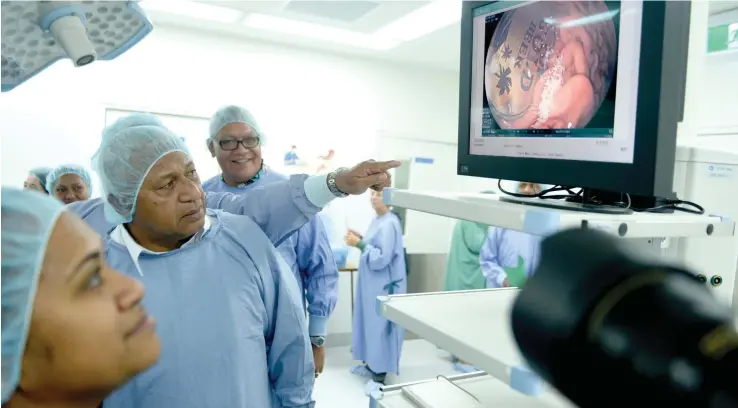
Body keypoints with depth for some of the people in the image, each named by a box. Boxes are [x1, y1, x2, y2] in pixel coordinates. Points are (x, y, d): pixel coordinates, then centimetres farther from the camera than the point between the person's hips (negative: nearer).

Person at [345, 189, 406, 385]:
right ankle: (371, 364, 31)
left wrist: (359, 244, -21)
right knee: (371, 323, 18)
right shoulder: (378, 221, 10)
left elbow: (382, 258, -25)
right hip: (371, 283, 10)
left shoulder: (389, 224, -21)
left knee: (380, 325, 0)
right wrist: (360, 239, 5)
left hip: (383, 286, -10)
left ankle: (380, 373, 11)